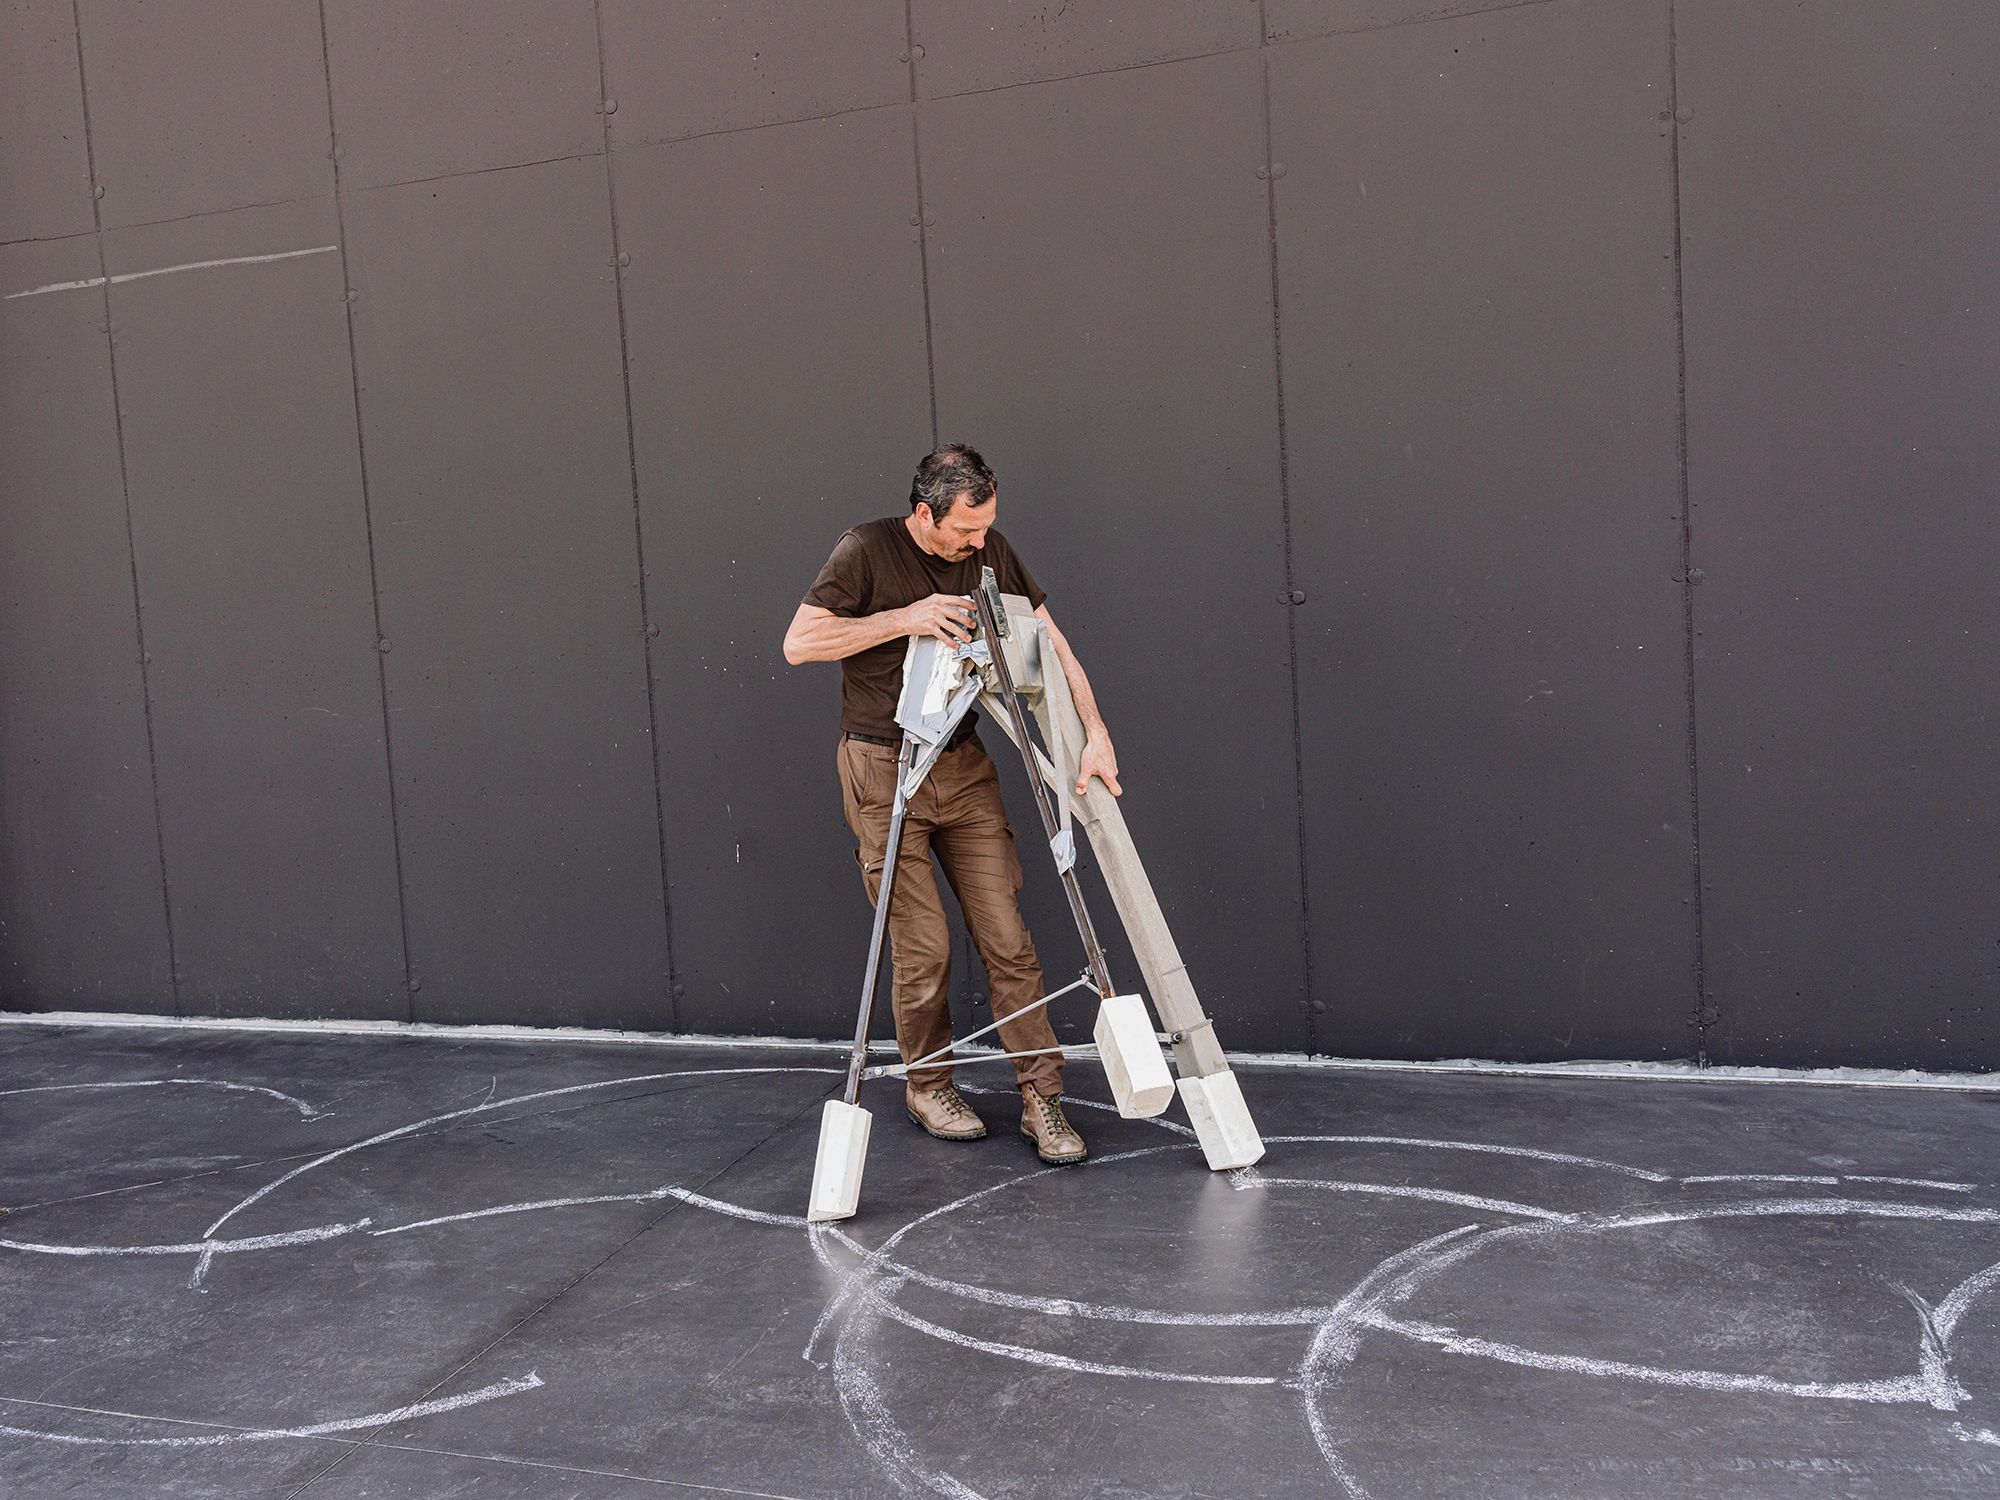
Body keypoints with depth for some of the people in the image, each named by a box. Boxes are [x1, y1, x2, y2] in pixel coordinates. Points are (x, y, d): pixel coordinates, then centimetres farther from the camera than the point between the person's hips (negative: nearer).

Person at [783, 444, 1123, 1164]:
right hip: (883, 769, -4)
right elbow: (799, 642, -12)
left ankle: (1041, 1097, 9)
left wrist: (1094, 736, -6)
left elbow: (1052, 643, 5)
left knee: (1007, 938, 0)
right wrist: (907, 618, -19)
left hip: (964, 766, 4)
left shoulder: (990, 552, 3)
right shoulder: (867, 551, -10)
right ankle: (928, 1086, 22)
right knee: (923, 948, -2)